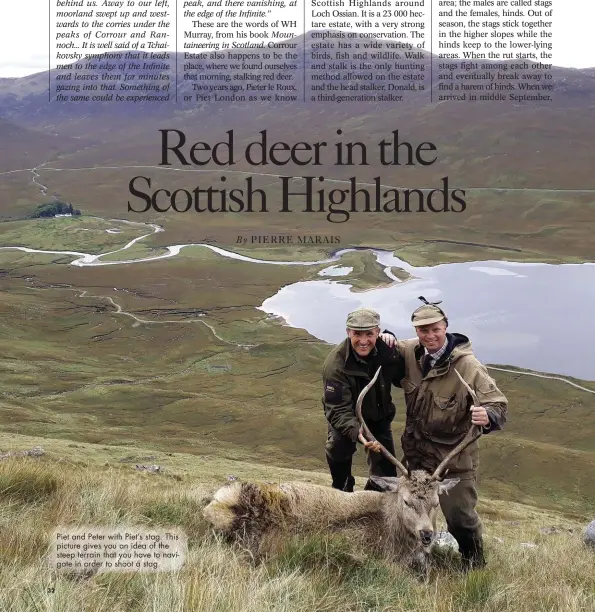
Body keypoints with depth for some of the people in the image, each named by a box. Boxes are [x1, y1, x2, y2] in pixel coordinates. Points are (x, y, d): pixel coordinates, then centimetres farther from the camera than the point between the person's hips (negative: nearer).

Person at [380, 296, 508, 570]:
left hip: (454, 457, -5)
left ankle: (474, 559, 34)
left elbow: (499, 404, -24)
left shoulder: (468, 366, -24)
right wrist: (387, 339, -10)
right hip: (416, 451, 5)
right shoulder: (410, 352, -8)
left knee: (460, 516, 4)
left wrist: (488, 416, -48)